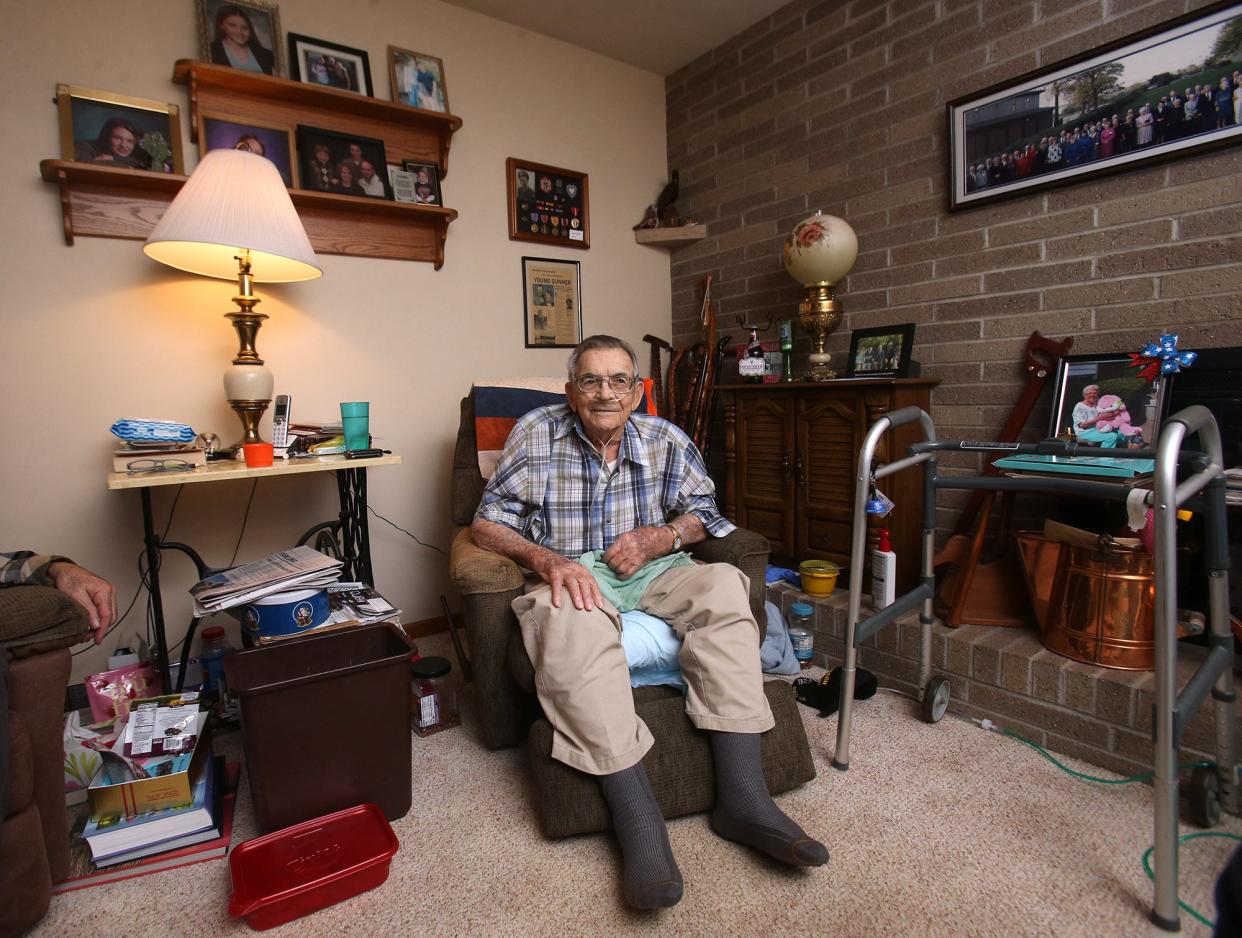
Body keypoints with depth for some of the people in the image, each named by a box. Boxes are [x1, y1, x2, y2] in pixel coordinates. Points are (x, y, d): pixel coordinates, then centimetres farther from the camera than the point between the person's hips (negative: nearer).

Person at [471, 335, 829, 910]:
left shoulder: (666, 440, 6)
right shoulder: (536, 435, -1)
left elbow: (702, 511, 13)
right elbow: (486, 524, -3)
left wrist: (664, 537, -10)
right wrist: (545, 559, -23)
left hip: (650, 568, 3)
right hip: (570, 572, -2)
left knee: (722, 586, -27)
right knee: (568, 619, -38)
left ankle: (741, 797, -27)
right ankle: (637, 818, -35)